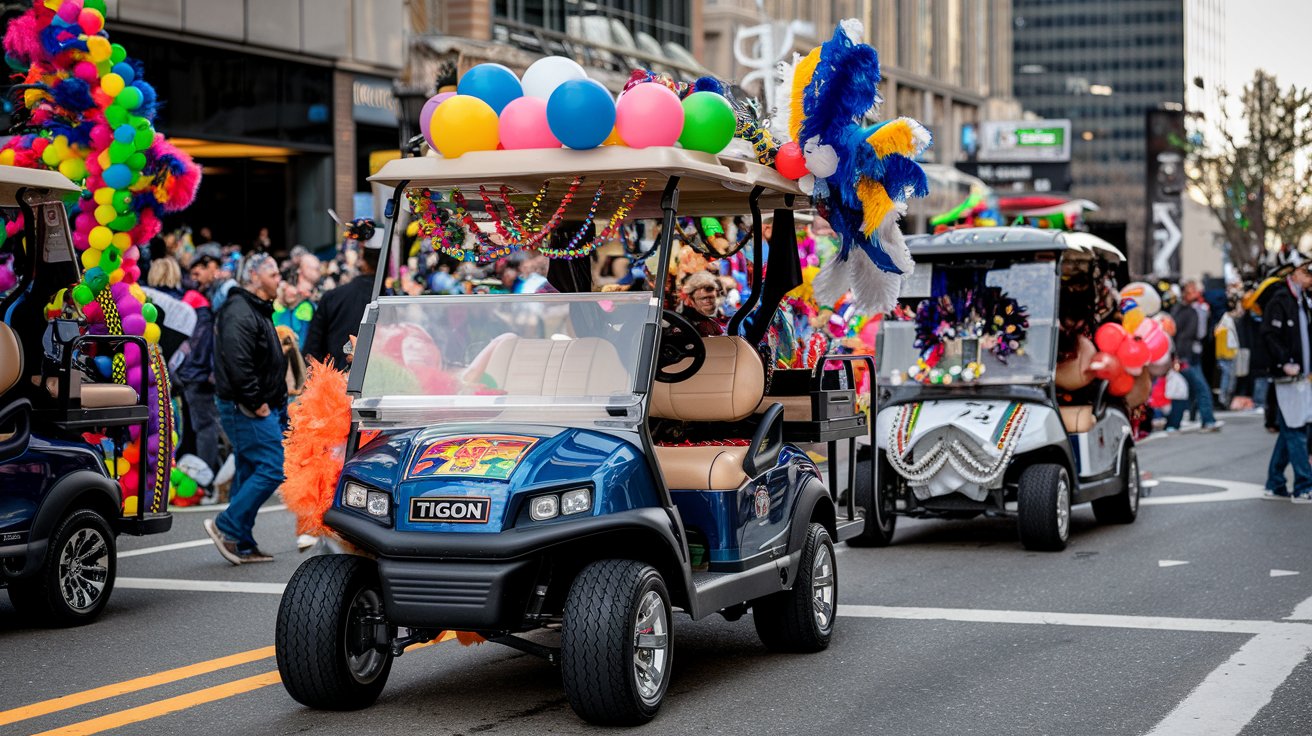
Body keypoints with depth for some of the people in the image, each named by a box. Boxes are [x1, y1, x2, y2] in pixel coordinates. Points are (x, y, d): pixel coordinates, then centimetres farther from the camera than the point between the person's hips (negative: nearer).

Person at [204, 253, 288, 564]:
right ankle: (226, 526, -8)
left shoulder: (257, 311, 21)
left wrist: (278, 404, 19)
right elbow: (238, 364, -25)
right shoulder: (239, 313, -14)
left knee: (250, 473, 11)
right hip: (248, 410, -11)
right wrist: (256, 403, -20)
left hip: (261, 409, 11)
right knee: (271, 468, -13)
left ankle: (242, 545, 14)